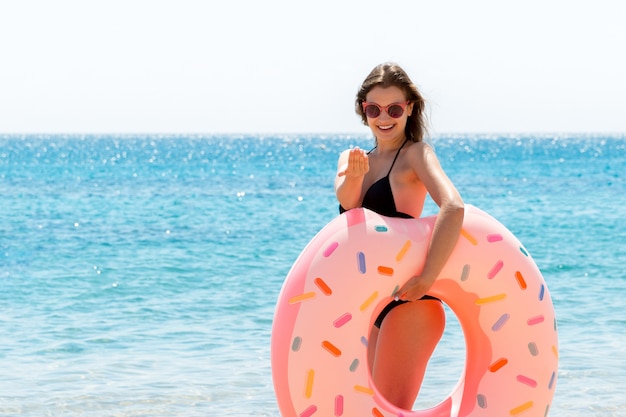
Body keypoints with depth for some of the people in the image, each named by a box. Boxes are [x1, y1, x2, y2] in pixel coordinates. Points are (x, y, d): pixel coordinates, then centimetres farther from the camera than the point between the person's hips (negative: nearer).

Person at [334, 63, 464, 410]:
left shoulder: (415, 154, -8)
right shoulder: (351, 159, 12)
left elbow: (453, 207, -26)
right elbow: (346, 200, -11)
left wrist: (427, 278, -32)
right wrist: (353, 176, -34)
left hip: (409, 303, -8)